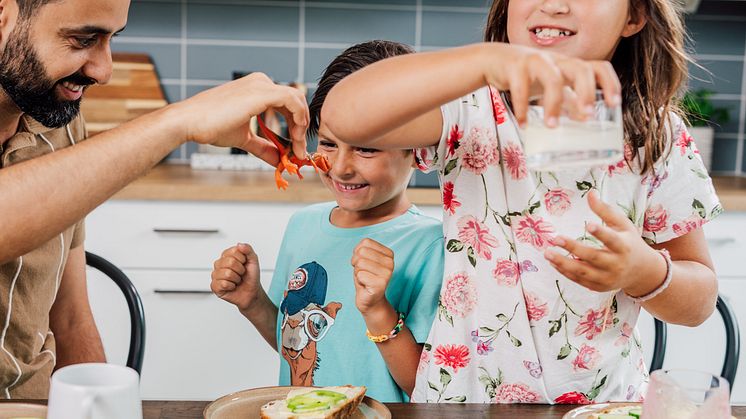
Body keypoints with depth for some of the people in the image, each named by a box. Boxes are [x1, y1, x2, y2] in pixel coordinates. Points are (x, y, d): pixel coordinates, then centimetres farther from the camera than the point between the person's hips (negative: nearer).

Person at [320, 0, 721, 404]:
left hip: (605, 400, 0)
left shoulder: (660, 137, -2)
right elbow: (344, 114, -26)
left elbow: (700, 300, 3)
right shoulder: (469, 111, -7)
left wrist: (645, 272, -20)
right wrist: (487, 59, -39)